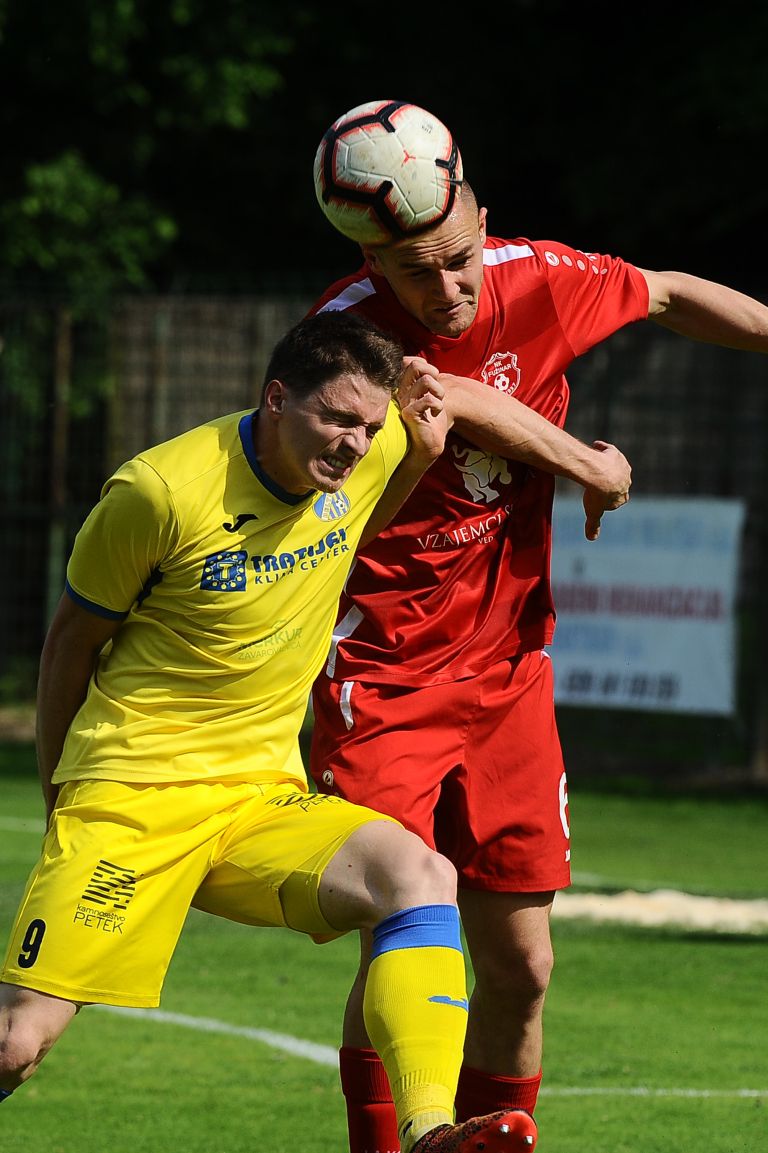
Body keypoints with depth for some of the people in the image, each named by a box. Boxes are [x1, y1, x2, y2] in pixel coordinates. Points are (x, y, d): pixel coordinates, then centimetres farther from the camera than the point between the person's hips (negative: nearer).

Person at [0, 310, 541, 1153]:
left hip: (265, 800, 4)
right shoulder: (160, 491, -15)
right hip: (131, 799, -4)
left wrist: (423, 452, 6)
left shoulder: (372, 446, -1)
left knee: (420, 875, -25)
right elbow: (74, 640, 1)